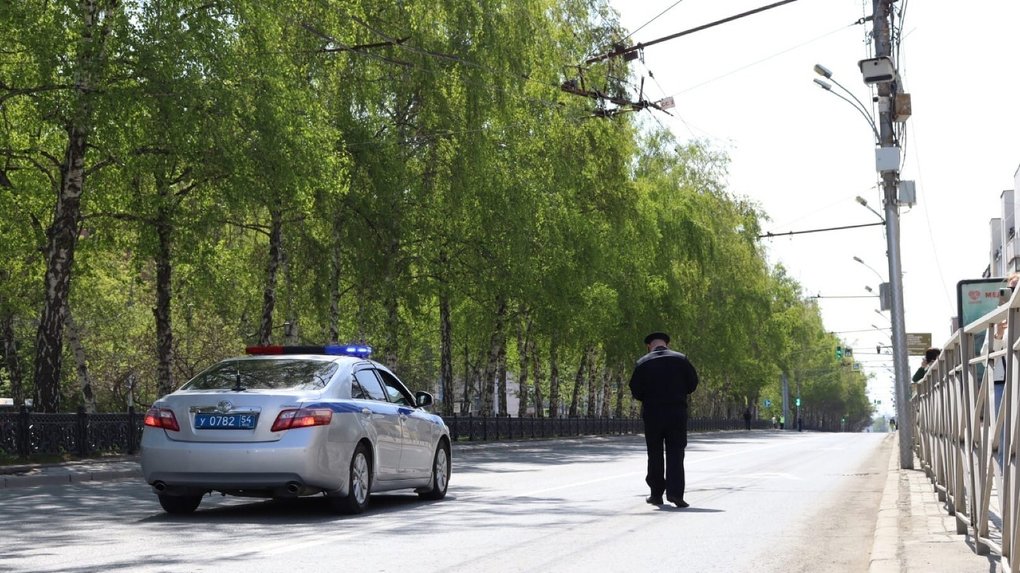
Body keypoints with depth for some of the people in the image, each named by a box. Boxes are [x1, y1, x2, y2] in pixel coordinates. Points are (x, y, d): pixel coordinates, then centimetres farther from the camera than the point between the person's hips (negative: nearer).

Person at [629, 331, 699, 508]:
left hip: (652, 414, 0)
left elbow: (635, 391, -4)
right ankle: (675, 492, -12)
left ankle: (656, 494, 14)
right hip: (677, 413, 0)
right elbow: (693, 383, 3)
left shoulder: (643, 362, -1)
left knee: (655, 455, 10)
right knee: (675, 454, 1)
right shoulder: (681, 359, 2)